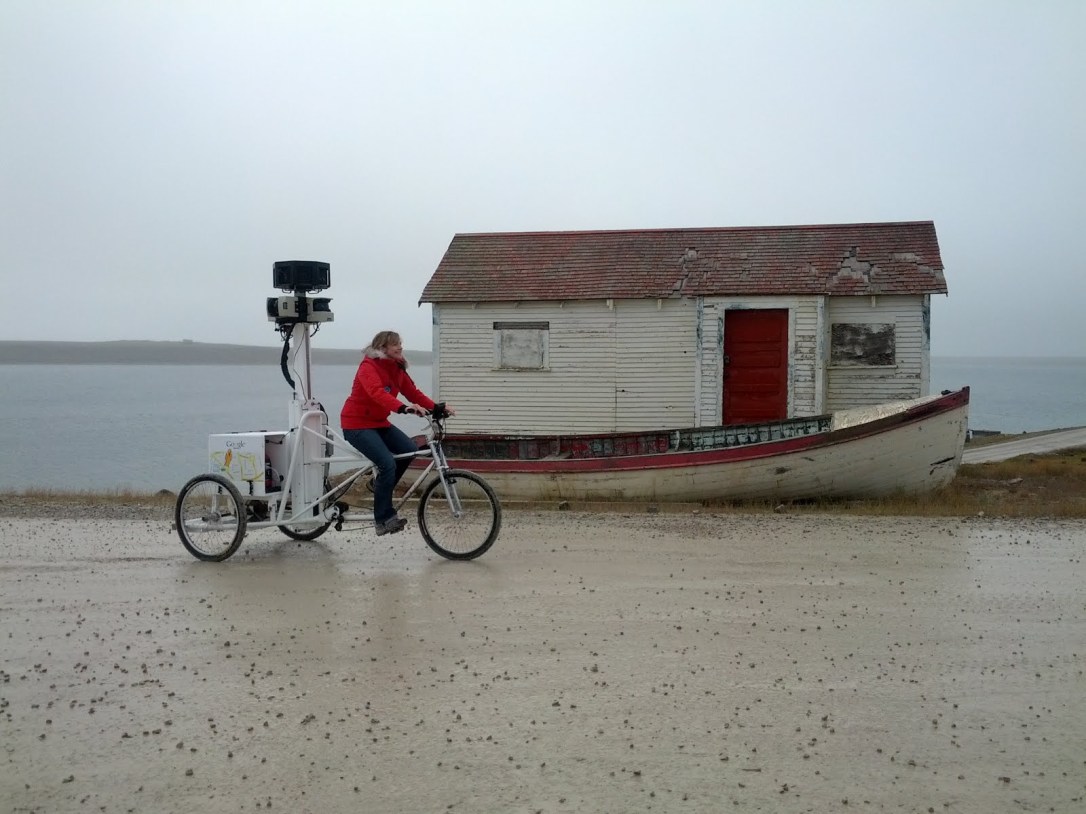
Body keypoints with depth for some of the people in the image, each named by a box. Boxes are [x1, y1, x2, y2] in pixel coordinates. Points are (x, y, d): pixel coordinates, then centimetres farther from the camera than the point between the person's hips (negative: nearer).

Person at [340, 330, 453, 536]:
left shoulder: (397, 368, 5)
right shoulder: (369, 367, -20)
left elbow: (413, 392, 0)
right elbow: (377, 393, -37)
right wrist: (403, 407, -53)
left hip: (379, 422, 8)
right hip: (357, 424, -8)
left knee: (410, 449, -9)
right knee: (388, 463, -22)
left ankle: (382, 489, 11)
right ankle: (384, 519, -13)